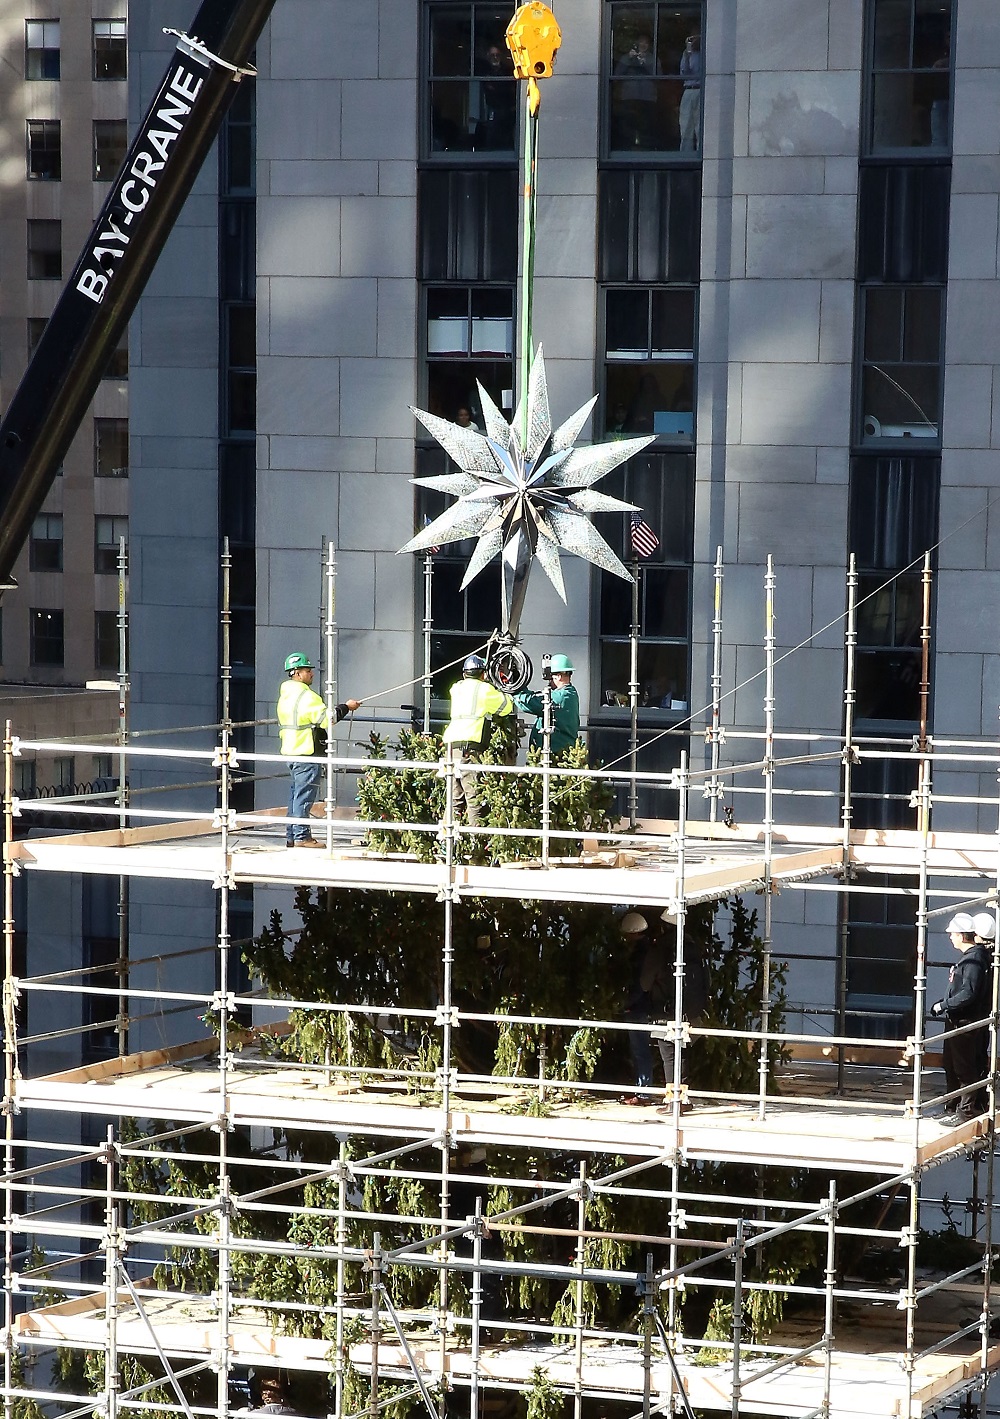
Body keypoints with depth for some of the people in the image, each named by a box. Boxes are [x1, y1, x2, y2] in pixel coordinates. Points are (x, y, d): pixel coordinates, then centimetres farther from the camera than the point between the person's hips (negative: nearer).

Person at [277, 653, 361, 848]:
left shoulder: (285, 696, 15)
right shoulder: (306, 696, -16)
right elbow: (325, 719, -21)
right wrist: (346, 707, -11)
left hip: (291, 751, 10)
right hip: (307, 752, -10)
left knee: (295, 793, 15)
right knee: (304, 795, -7)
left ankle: (291, 836, 17)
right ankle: (301, 837, -6)